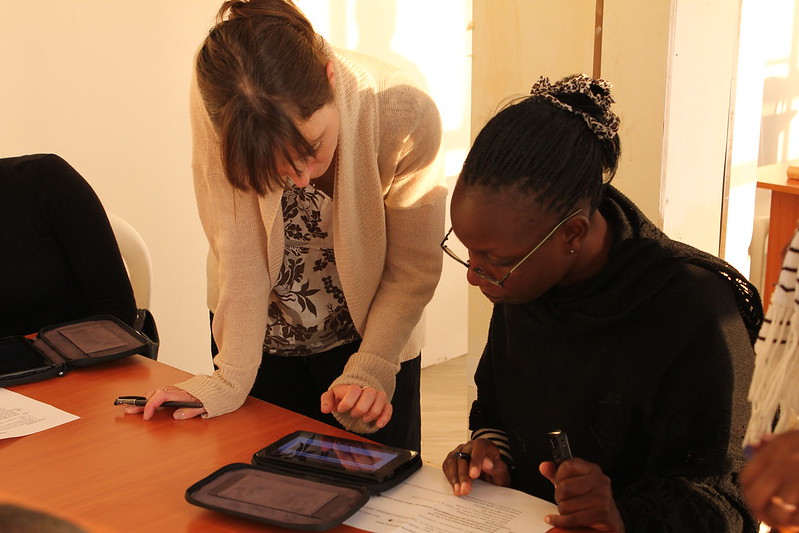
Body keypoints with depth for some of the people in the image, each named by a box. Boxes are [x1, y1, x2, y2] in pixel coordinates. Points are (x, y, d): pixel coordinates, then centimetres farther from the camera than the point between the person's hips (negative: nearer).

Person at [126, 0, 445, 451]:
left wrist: (369, 371, -26)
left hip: (370, 339, 0)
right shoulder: (216, 106, -28)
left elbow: (413, 269, -18)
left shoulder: (406, 114, -30)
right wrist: (230, 381, -25)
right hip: (266, 342, 1)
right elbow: (240, 252, -24)